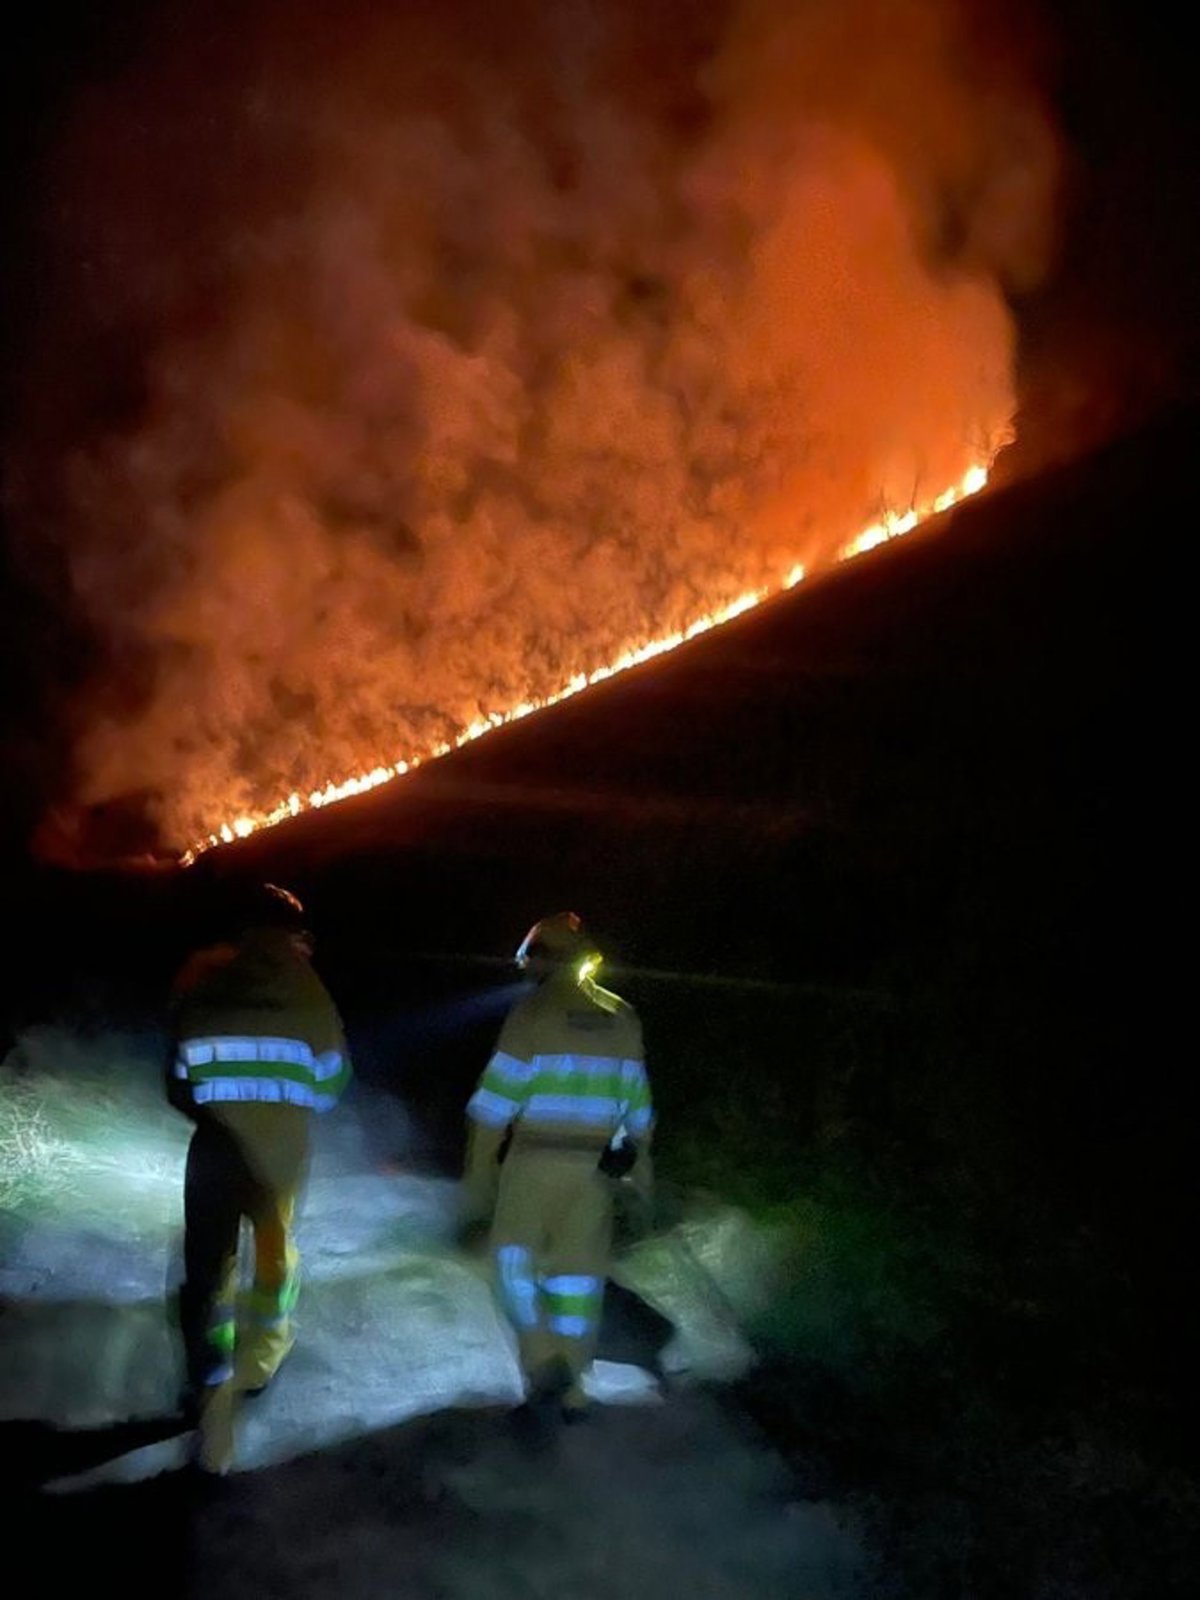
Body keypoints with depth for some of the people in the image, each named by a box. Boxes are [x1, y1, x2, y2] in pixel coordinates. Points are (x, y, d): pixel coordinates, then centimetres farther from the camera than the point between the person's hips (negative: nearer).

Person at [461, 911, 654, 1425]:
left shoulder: (533, 1013, -8)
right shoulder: (621, 1018, 7)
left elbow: (495, 1101, -9)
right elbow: (636, 1105, 12)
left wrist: (478, 1177, -2)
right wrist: (636, 1165, 22)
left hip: (534, 1162, -4)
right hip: (594, 1167, 4)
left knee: (515, 1259, 5)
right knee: (577, 1270, 9)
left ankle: (544, 1361, -13)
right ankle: (570, 1390, 13)